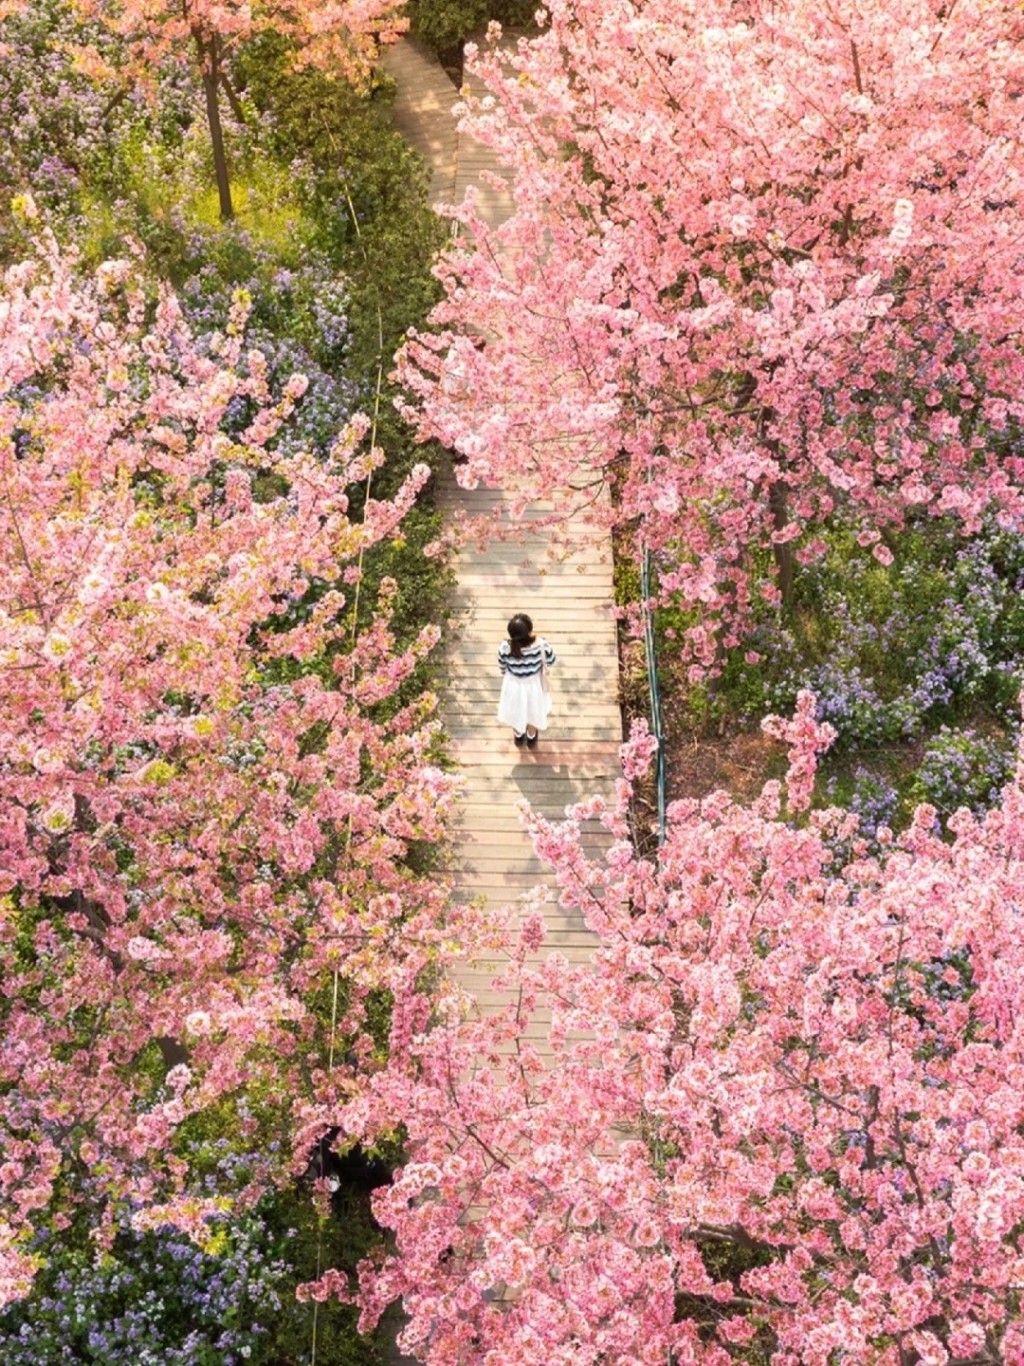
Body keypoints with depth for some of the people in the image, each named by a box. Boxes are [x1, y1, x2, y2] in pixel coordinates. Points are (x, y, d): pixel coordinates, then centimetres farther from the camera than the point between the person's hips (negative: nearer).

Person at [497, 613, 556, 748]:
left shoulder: (505, 648, -34)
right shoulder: (541, 645, -36)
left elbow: (502, 666, -11)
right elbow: (551, 661, -13)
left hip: (513, 684, 0)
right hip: (534, 684, 0)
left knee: (516, 712, 33)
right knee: (533, 711, 32)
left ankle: (518, 736, 62)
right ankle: (531, 737, 60)